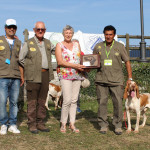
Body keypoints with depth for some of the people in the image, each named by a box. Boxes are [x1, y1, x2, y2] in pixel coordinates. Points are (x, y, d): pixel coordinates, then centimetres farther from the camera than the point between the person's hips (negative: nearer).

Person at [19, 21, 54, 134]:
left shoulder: (48, 43, 13)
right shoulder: (28, 43, 0)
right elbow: (21, 58, 4)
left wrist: (49, 71, 16)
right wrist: (29, 67, 5)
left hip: (45, 74, 5)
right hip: (33, 76, -4)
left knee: (42, 101, 8)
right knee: (32, 101, -2)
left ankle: (40, 123, 15)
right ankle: (32, 124, 4)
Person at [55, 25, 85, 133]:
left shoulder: (77, 44, 16)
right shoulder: (59, 45, 3)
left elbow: (81, 58, 21)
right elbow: (60, 61, -8)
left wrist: (83, 66, -1)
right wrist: (74, 65, -17)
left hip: (77, 75, 4)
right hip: (65, 75, -4)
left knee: (74, 100, 4)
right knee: (67, 100, -13)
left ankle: (72, 124, 10)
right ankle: (63, 123, 1)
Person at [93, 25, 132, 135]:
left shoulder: (120, 47, 4)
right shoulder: (98, 47, 8)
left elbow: (127, 62, 7)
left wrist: (130, 78, 1)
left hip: (116, 80, -1)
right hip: (101, 80, 1)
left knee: (118, 102, -2)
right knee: (102, 102, 2)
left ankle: (118, 125, 11)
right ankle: (103, 125, 14)